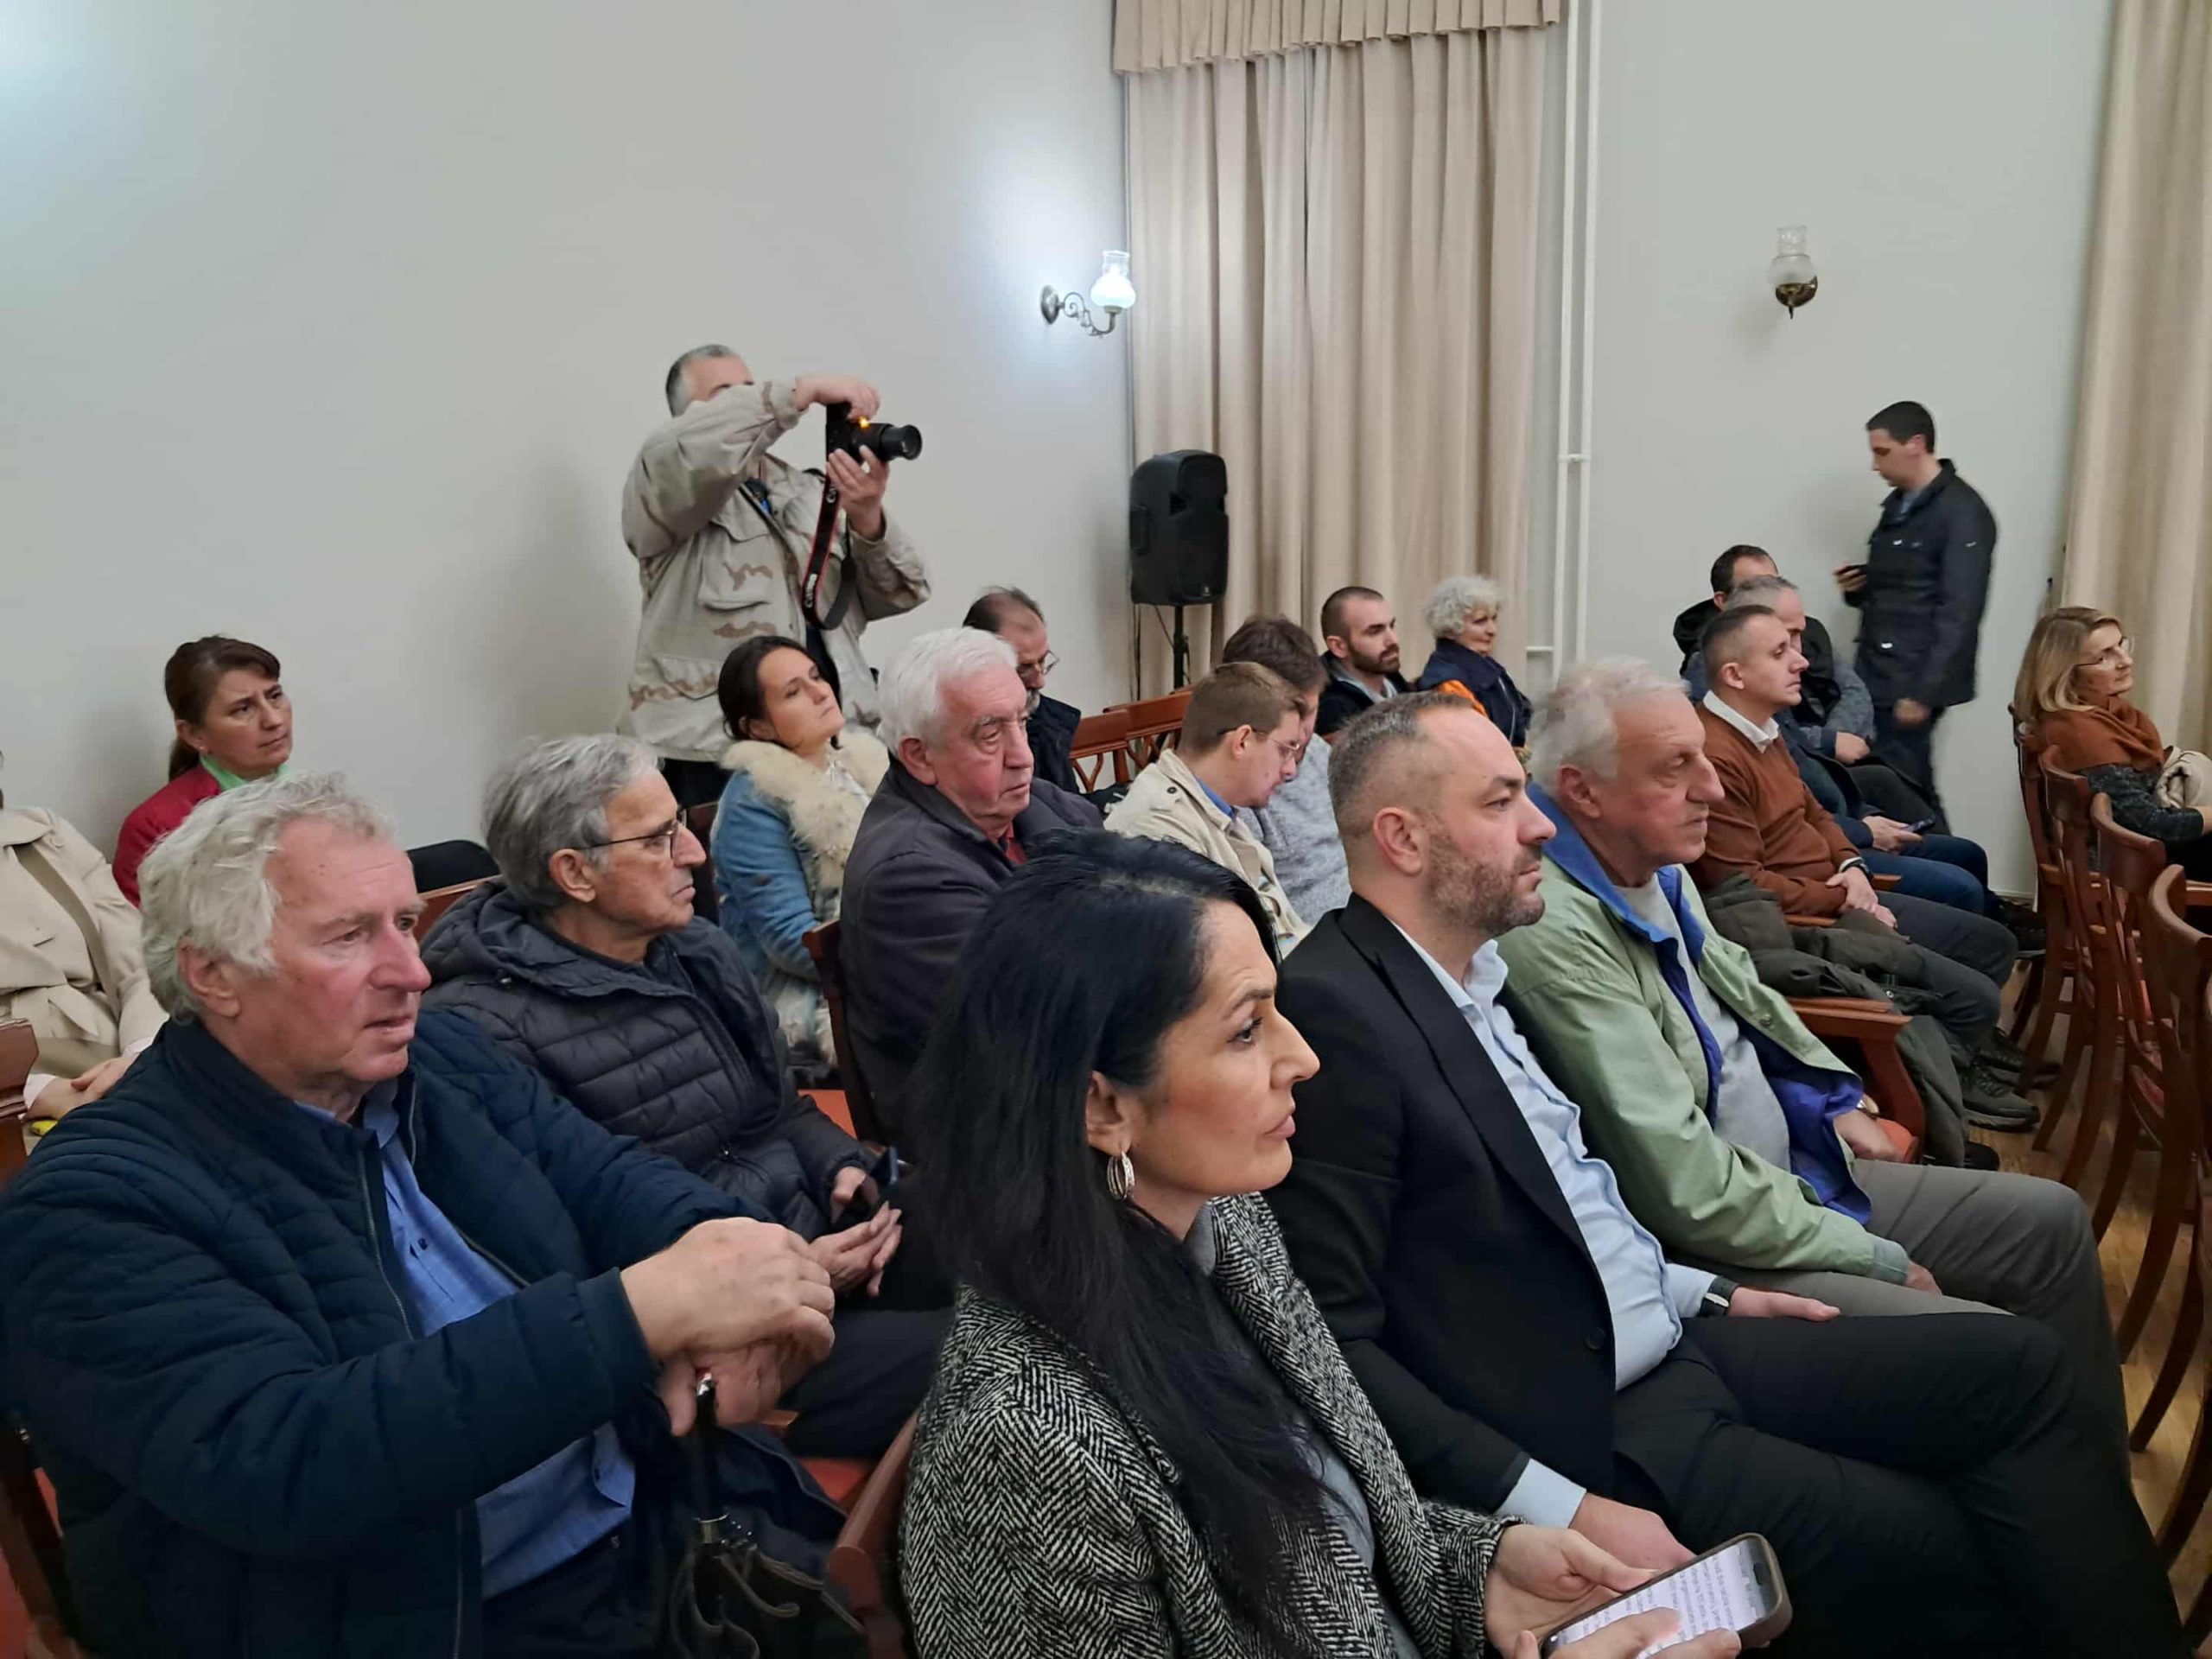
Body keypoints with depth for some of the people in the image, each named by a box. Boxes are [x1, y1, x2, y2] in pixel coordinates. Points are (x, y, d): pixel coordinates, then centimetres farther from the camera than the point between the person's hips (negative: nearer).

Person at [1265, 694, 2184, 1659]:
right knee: (1949, 1553, -9)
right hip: (1584, 1425, -9)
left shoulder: (1475, 972, 7)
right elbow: (1335, 1342, -23)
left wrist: (1706, 1294, 12)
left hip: (1676, 1346, 9)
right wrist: (1564, 1512, -22)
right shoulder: (1333, 1010, -23)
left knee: (2014, 1365, 5)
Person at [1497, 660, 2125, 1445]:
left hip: (1798, 1174, 10)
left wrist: (1836, 1101, 10)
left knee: (2052, 1220, 15)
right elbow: (1688, 1189, -27)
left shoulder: (1655, 867, 1)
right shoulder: (1554, 934, -29)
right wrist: (1878, 1261, -15)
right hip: (1717, 1249, -10)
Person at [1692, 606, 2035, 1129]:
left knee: (1992, 943, 18)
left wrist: (1851, 864, 0)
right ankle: (1948, 1082, 18)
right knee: (1974, 996, -11)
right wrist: (1842, 900, -16)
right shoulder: (1714, 756, -26)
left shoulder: (1764, 731, 8)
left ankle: (1971, 1048, 41)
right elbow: (1743, 885, -27)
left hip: (1839, 896, 11)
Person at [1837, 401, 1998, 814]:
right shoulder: (1898, 505, 15)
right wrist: (1857, 588, 4)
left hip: (1913, 683, -8)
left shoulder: (1962, 512, -10)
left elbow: (1959, 613, -16)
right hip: (1877, 676, 8)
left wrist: (1923, 691, -20)